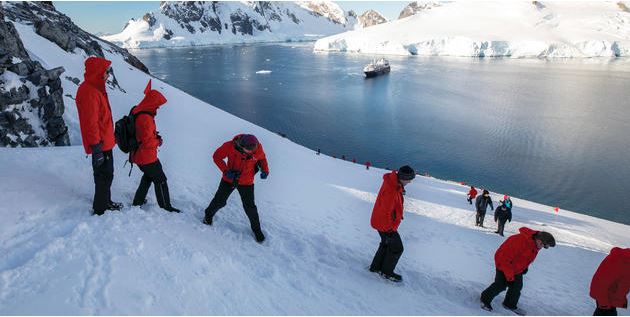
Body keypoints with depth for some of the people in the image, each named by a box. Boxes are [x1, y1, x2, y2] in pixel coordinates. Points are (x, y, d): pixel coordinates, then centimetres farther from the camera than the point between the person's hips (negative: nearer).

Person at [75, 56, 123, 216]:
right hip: (101, 144, -10)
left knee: (107, 174, 22)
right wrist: (96, 147, -23)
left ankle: (106, 202, 38)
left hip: (105, 141, 10)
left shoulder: (95, 88, 10)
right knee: (103, 176, 2)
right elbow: (90, 123, -25)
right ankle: (100, 210, 15)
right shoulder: (89, 93, -23)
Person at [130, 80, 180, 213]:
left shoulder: (137, 111, 4)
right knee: (160, 180, 5)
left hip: (138, 155, 10)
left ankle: (138, 201, 36)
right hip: (147, 157, -10)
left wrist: (155, 136, 3)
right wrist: (158, 141, -8)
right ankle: (166, 207, 15)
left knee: (148, 176, 28)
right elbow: (147, 141, -27)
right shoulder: (145, 118, -28)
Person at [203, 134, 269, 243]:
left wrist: (265, 170, -15)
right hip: (229, 179, 0)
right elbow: (217, 156, -12)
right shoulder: (230, 146, -28)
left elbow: (262, 158, 2)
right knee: (219, 201, 12)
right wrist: (226, 171, -23)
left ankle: (256, 229, 27)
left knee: (250, 207, 5)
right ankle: (209, 214, 45)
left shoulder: (258, 149, -22)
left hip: (246, 183, 1)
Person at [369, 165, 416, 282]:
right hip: (385, 224, -10)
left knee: (386, 244, 25)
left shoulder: (394, 183, -3)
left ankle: (375, 267, 38)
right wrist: (389, 230, -21)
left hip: (381, 221, 10)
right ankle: (387, 272, 23)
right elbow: (385, 212, -29)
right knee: (397, 248, 6)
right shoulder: (391, 191, -34)